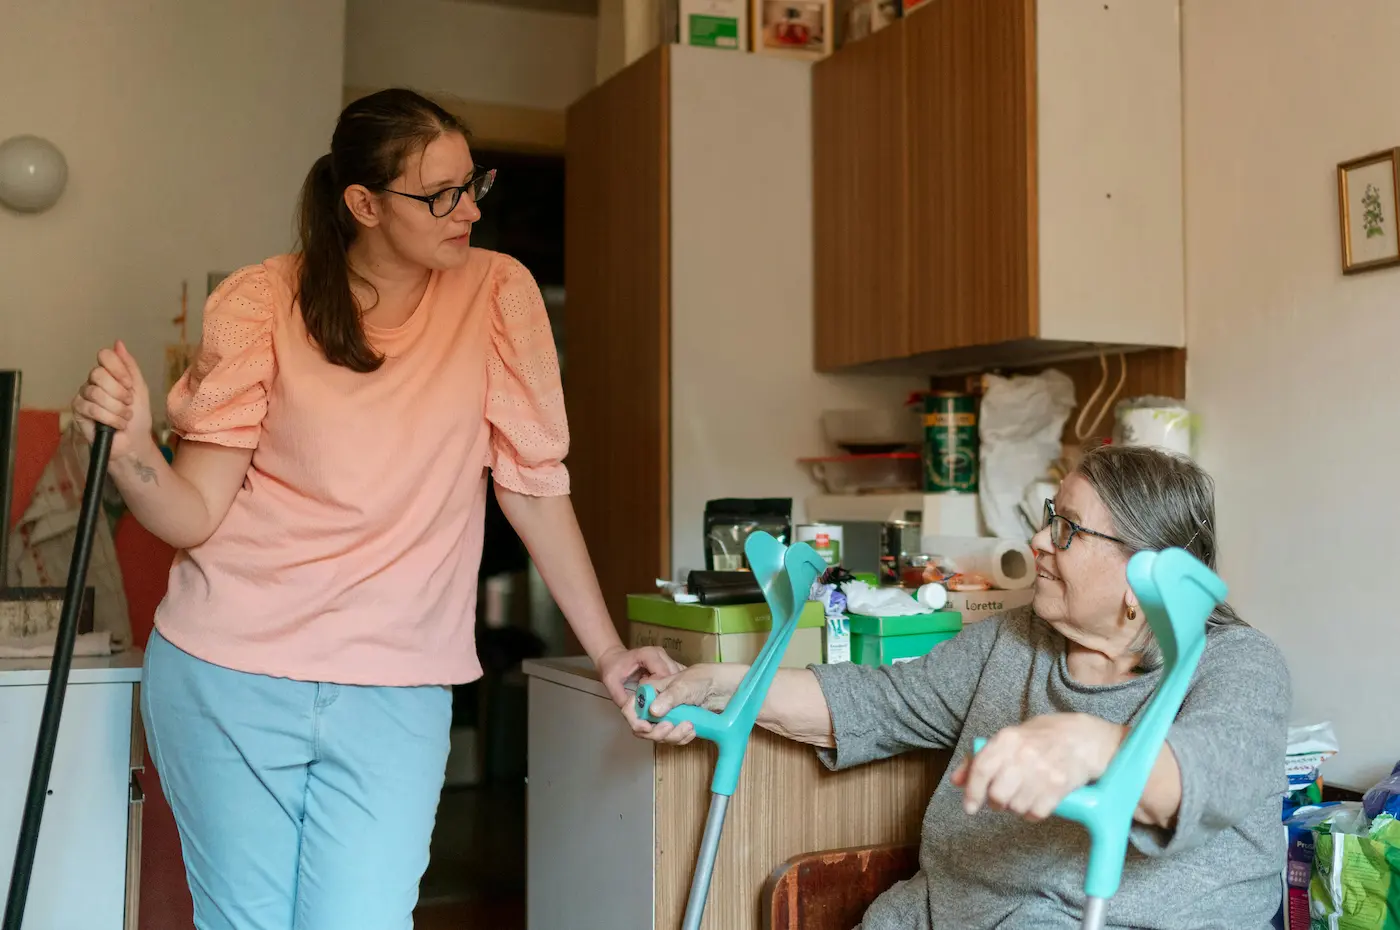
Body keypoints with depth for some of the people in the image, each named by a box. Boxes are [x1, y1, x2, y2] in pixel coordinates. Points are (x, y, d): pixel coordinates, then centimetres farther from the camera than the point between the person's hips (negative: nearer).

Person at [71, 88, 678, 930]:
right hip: (231, 674, 0)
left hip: (395, 687, 0)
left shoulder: (497, 293, -2)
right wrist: (130, 446, -27)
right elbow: (194, 514, -6)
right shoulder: (262, 304, -4)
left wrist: (607, 650, -1)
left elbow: (532, 482, 1)